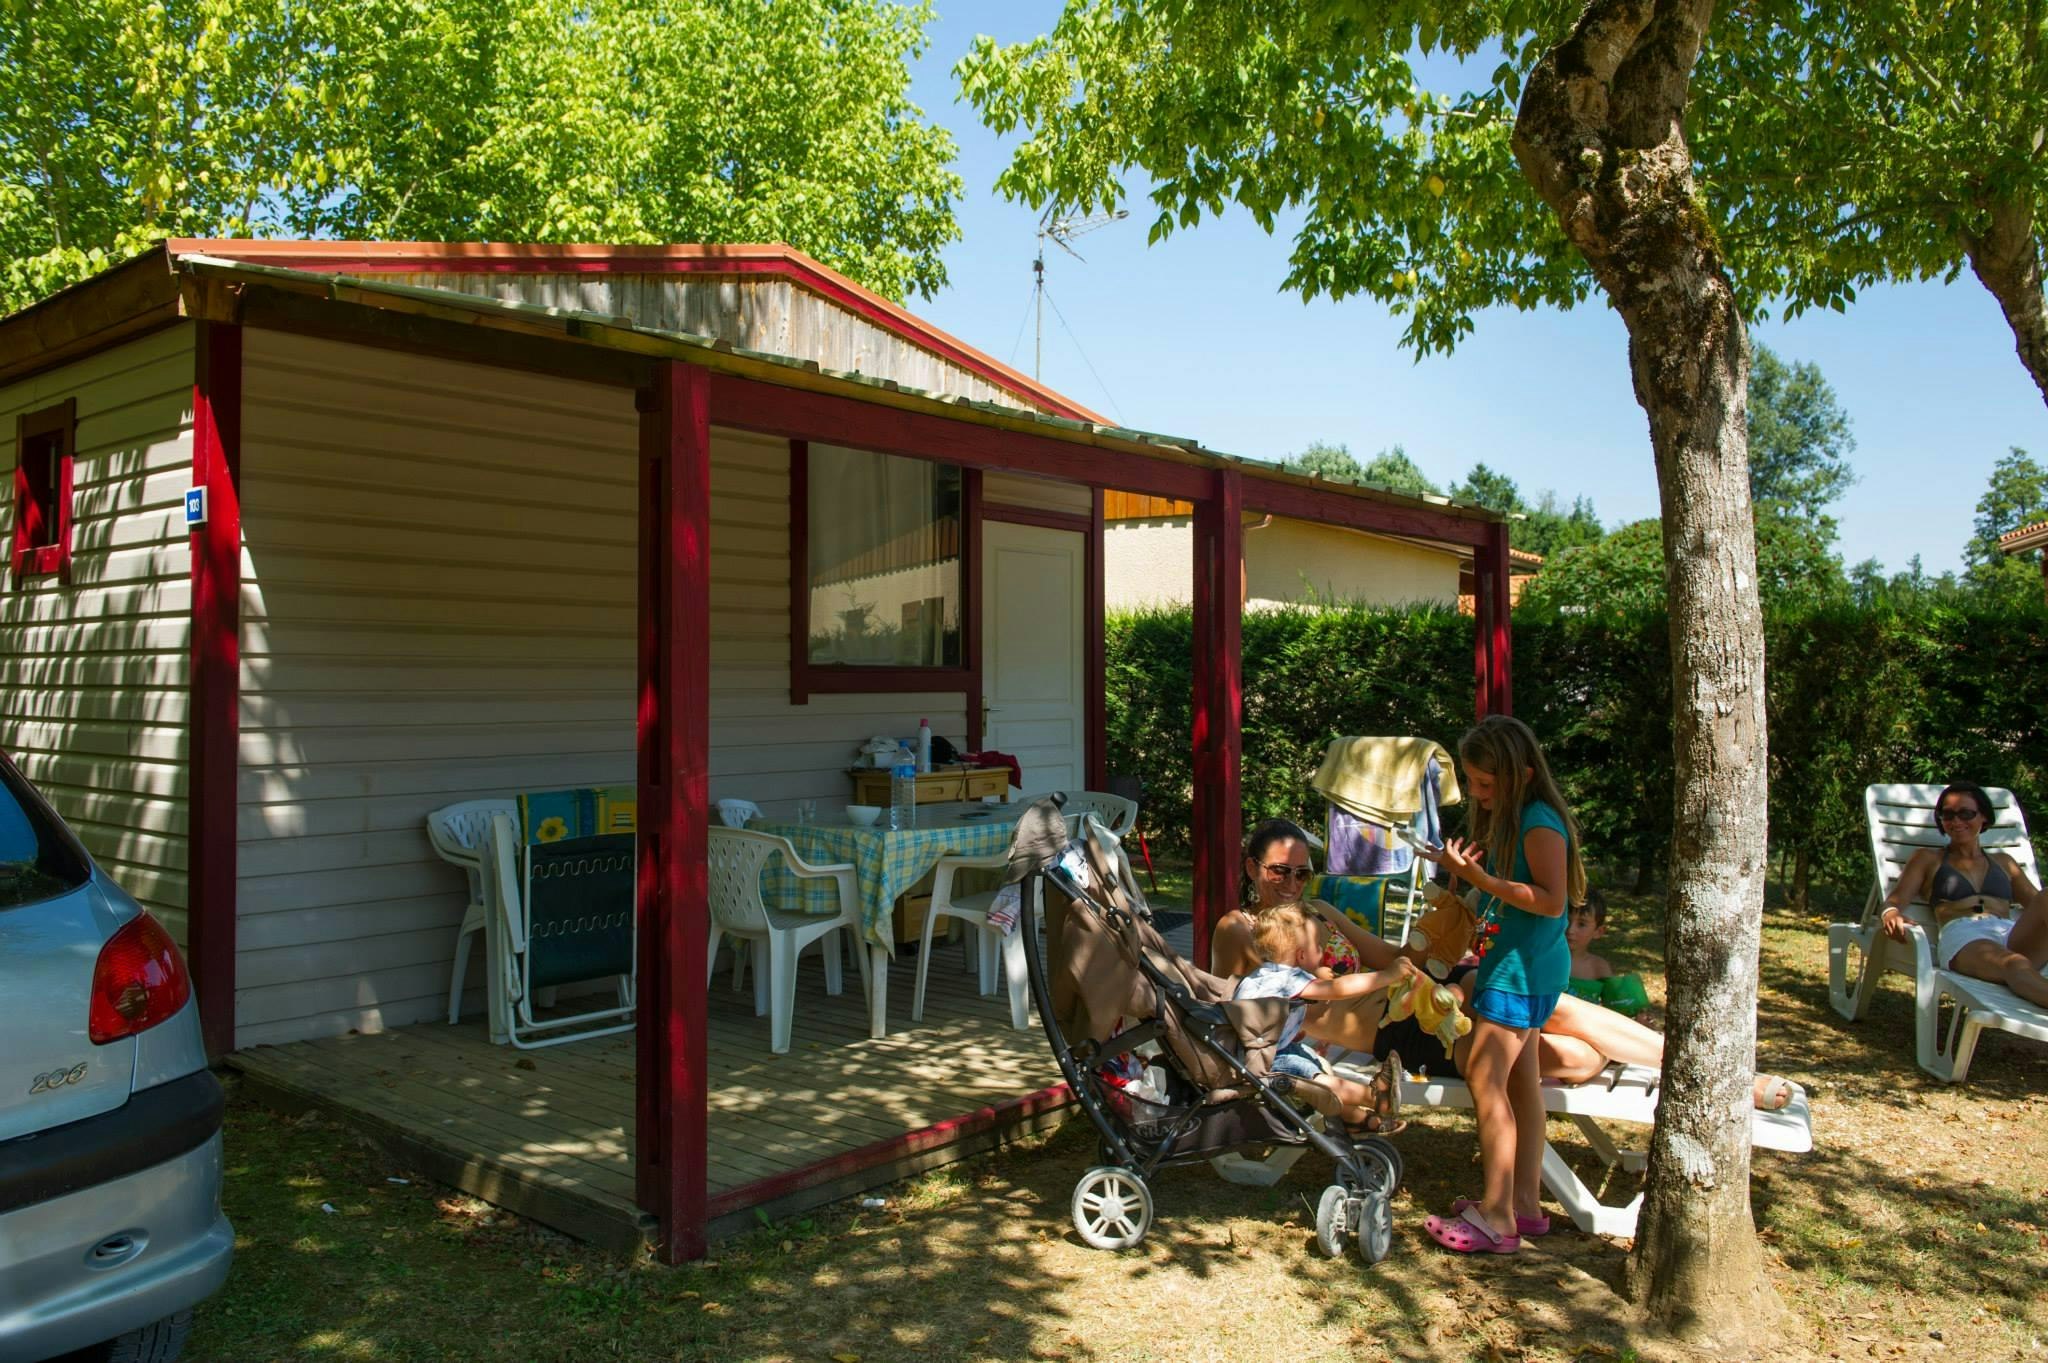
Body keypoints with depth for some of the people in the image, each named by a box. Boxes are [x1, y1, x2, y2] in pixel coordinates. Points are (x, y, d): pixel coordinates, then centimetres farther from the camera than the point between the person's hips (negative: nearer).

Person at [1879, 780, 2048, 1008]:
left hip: (2014, 936, 3)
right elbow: (1897, 898, 11)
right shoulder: (1928, 859, 25)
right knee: (2014, 966, -37)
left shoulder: (2003, 862, 33)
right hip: (1961, 938, -3)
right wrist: (1890, 914, -13)